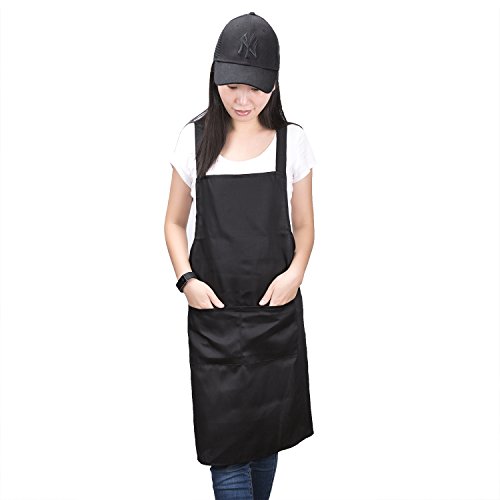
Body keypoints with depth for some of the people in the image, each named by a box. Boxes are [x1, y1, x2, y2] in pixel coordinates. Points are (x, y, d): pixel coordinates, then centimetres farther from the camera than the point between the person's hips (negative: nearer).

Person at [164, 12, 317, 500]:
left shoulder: (291, 141, 0)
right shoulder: (195, 139, 0)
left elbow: (304, 225, 7)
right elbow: (175, 222, 8)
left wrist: (296, 272, -11)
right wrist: (186, 279, -8)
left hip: (275, 309, 1)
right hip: (213, 313, -1)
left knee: (268, 430, 11)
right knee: (226, 438, -3)